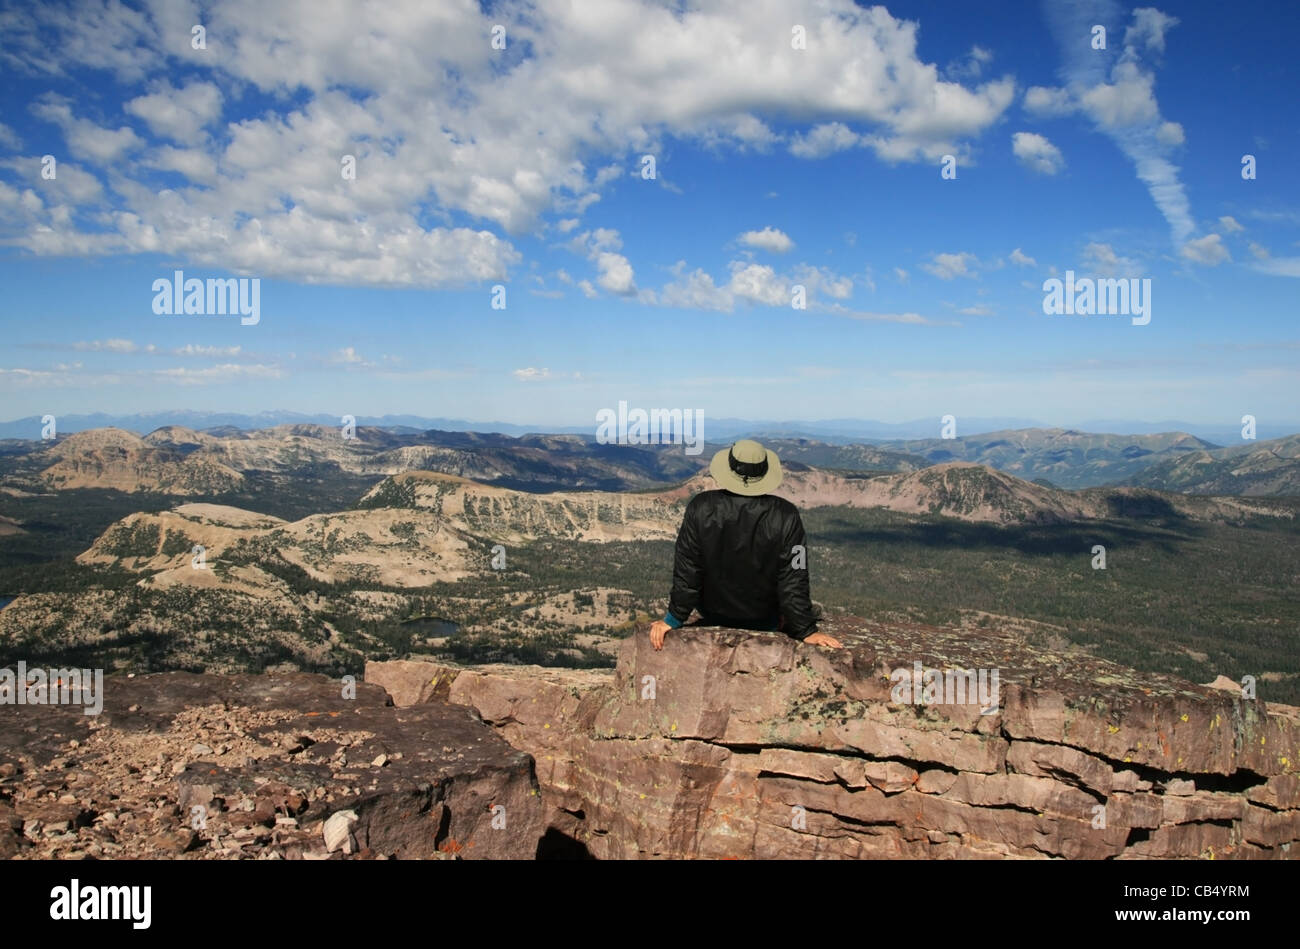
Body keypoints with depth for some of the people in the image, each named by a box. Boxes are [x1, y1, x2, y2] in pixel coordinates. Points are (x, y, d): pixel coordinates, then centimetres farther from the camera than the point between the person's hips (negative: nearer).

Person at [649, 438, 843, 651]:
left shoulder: (701, 507, -21)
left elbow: (687, 570, -14)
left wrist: (673, 619, -2)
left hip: (713, 615, 2)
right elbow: (794, 579, -17)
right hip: (765, 622, -1)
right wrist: (805, 631, -5)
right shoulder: (785, 516, -22)